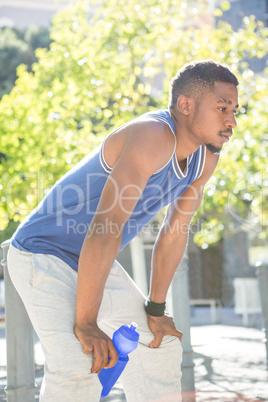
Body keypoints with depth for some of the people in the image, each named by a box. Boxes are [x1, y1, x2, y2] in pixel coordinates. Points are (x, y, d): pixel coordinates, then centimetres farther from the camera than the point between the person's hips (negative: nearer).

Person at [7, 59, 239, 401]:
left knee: (160, 346, 17)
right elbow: (105, 227, -35)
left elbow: (174, 232, 7)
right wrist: (86, 323, -35)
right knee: (77, 366, -28)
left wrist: (155, 309, 8)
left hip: (93, 263, 10)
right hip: (42, 253, -10)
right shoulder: (154, 137, -30)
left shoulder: (205, 158, -1)